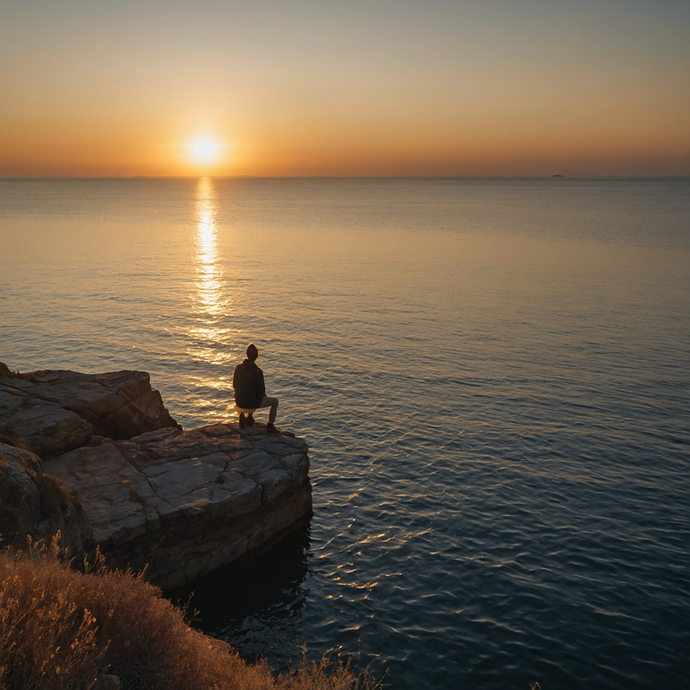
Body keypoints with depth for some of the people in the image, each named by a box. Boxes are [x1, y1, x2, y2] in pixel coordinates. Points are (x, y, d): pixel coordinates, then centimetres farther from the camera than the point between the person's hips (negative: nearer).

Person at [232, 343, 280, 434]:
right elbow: (261, 393, -13)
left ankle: (249, 417, 36)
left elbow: (234, 386, 7)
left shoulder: (238, 367, -6)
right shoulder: (257, 372, -22)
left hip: (239, 401, 6)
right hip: (251, 403, -6)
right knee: (275, 401, 14)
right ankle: (270, 426, 19)